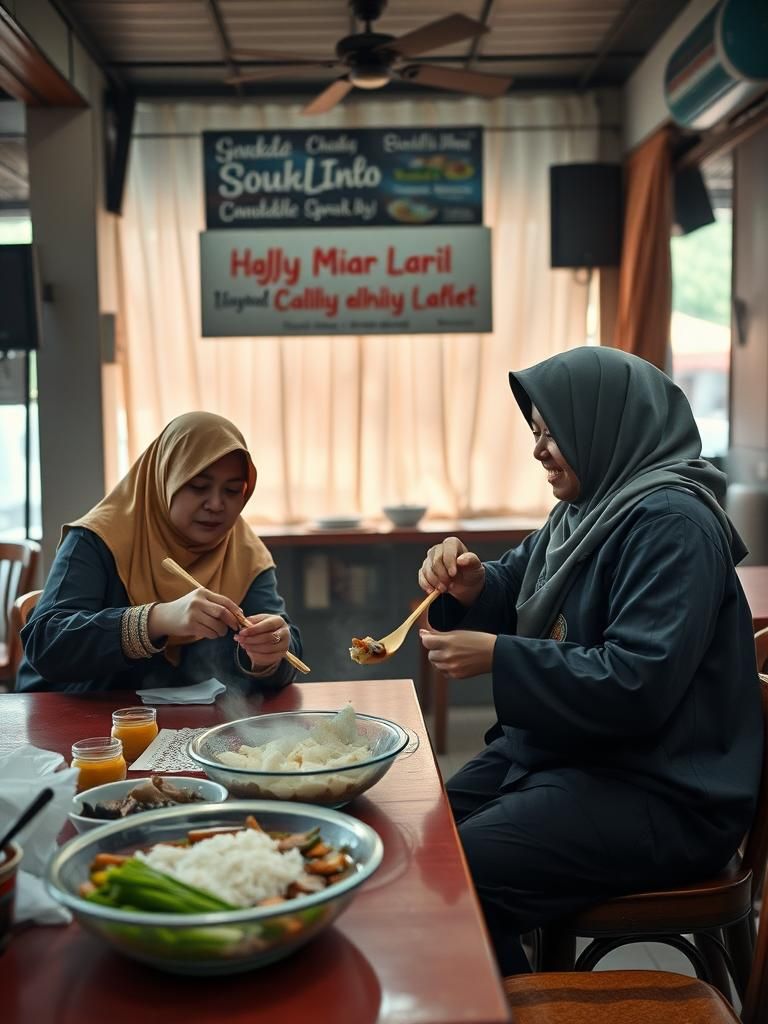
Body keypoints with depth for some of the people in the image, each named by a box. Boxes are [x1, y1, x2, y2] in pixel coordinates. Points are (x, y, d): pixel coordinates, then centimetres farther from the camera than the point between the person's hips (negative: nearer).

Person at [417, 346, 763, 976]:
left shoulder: (671, 523, -18)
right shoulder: (585, 511, 11)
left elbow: (636, 684, -26)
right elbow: (516, 588, 23)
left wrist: (496, 657, -23)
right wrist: (471, 586, -1)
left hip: (660, 795, -9)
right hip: (557, 753, 10)